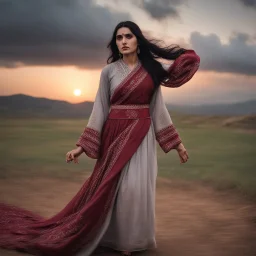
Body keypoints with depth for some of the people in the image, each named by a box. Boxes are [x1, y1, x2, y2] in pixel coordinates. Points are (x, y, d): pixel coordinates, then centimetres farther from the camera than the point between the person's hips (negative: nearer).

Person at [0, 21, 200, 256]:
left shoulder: (152, 69, 4)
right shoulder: (109, 71, 0)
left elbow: (158, 108, 7)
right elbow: (100, 109, 0)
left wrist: (177, 142, 5)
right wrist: (82, 145, -5)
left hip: (142, 135, 1)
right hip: (115, 134, -1)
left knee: (138, 187, -2)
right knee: (111, 186, 0)